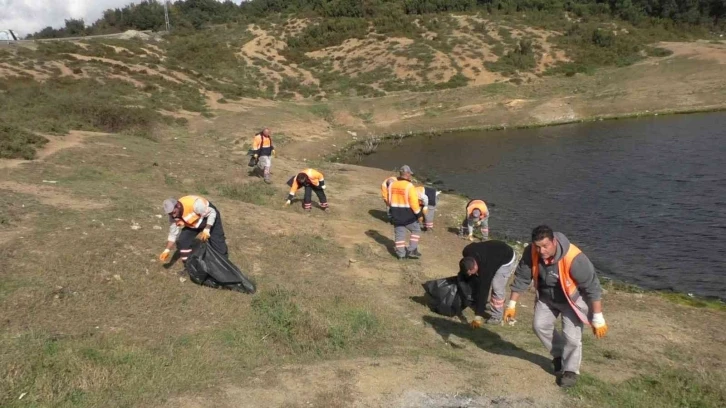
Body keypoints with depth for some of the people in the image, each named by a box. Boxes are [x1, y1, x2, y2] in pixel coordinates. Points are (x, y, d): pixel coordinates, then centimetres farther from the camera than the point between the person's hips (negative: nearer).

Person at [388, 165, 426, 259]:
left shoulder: (392, 185, 2)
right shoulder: (409, 186, -17)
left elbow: (389, 199, 11)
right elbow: (413, 202, -18)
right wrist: (418, 212, -6)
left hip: (395, 214, 5)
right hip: (408, 215, -5)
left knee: (399, 233, 11)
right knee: (416, 230, 13)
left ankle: (401, 253, 13)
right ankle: (412, 250, 7)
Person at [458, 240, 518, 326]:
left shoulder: (485, 267, -41)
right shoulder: (467, 252, -24)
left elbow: (483, 289, -39)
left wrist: (478, 316, -38)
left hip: (507, 260, -8)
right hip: (495, 253, 8)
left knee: (496, 286, -18)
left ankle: (496, 317, -6)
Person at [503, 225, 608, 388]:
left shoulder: (573, 258, -39)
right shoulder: (531, 253, -25)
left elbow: (592, 287, -30)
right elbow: (521, 278, -11)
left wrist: (598, 319, -26)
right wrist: (512, 305, -7)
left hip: (573, 299, -5)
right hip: (546, 298, 5)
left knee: (571, 336, -10)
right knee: (540, 325, 3)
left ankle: (571, 370, 14)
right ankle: (559, 355, 29)